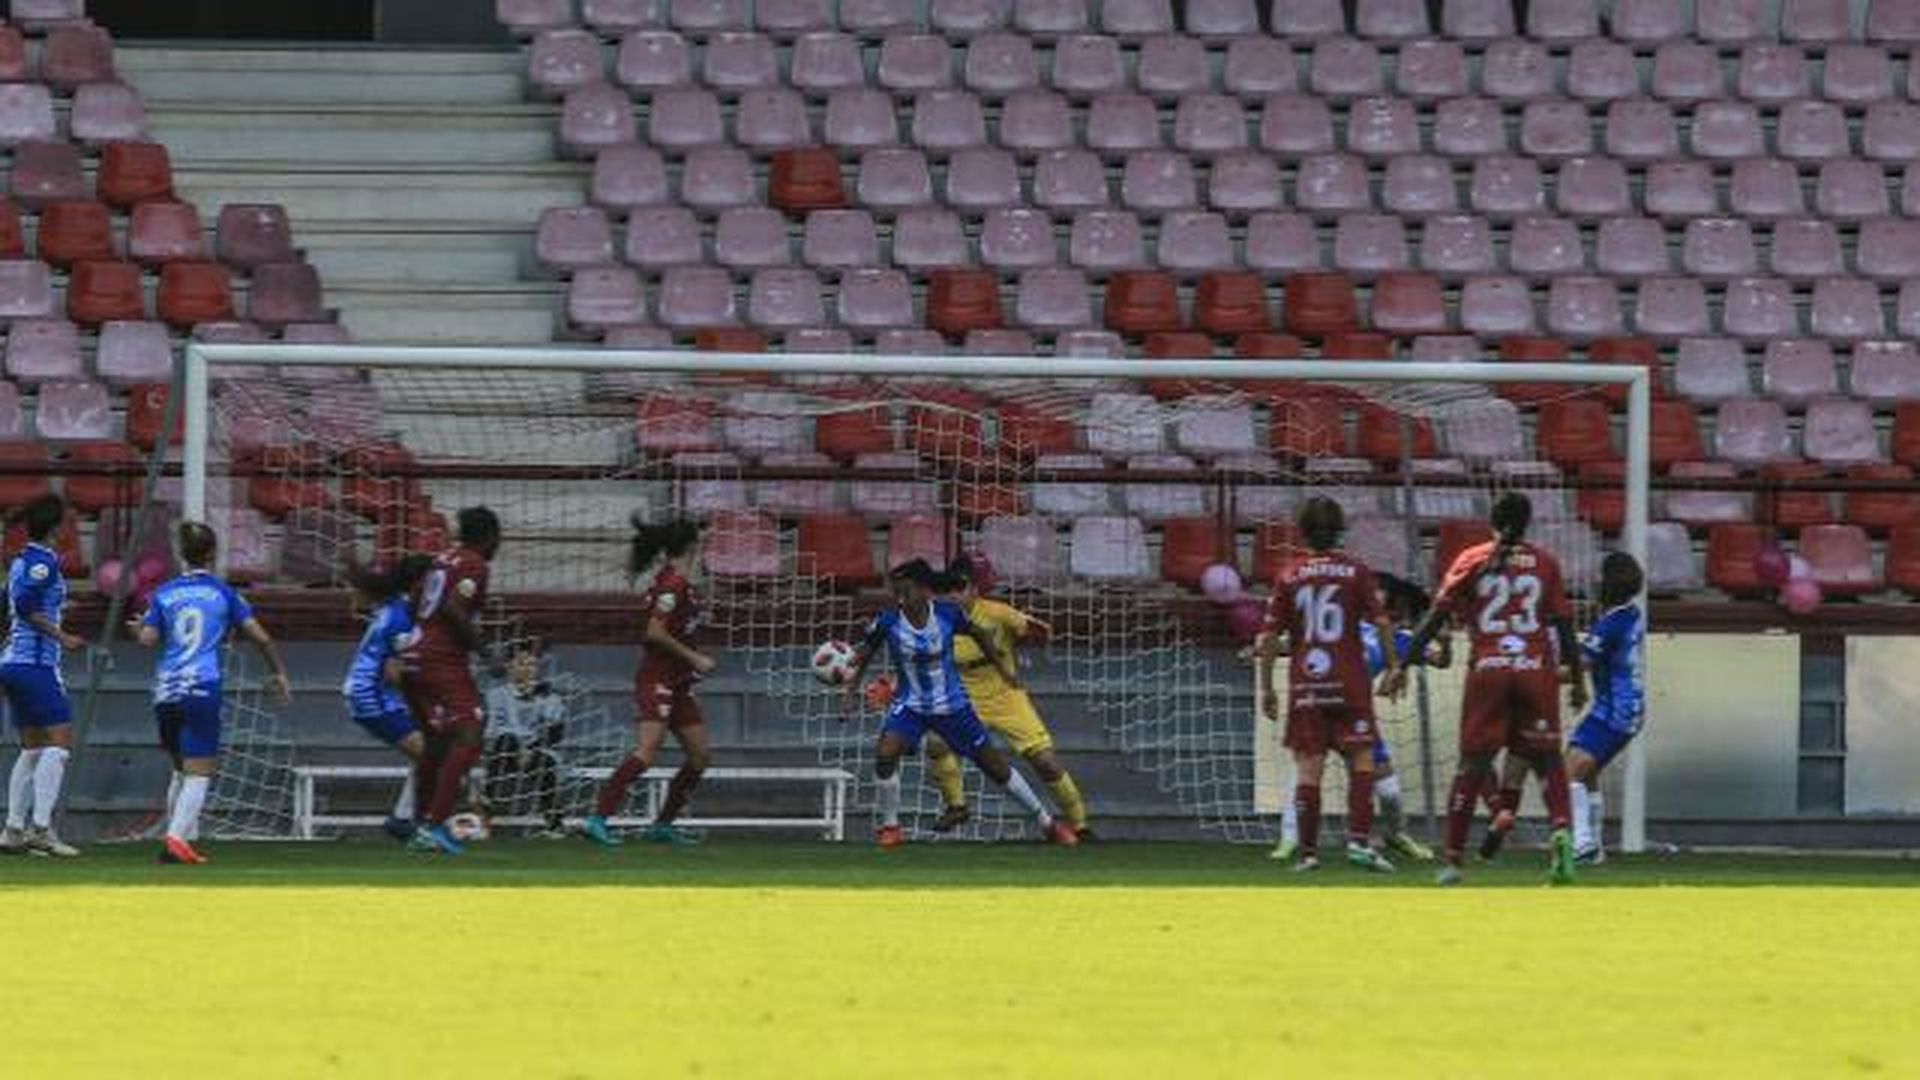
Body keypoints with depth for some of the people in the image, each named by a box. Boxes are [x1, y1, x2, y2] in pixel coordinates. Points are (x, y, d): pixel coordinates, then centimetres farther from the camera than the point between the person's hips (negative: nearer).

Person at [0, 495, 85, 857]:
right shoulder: (44, 562, -10)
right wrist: (60, 636, -18)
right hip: (36, 662, -9)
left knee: (32, 749, 13)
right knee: (59, 742, -11)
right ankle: (41, 827, -20)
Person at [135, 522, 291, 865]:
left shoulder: (164, 594, 9)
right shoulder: (223, 593, 3)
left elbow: (149, 639, -1)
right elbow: (259, 636, 1)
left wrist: (138, 628, 23)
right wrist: (279, 673, 13)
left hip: (166, 691, 4)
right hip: (203, 690, -4)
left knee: (182, 769, 19)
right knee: (198, 773, -5)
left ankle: (180, 836, 19)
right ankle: (177, 838, -19)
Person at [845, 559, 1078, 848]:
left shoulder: (948, 615, -17)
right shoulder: (887, 623, -18)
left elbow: (979, 635, 3)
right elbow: (864, 653, 0)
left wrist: (1003, 668, 8)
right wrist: (852, 689, -9)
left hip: (951, 705, 0)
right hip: (910, 705, 0)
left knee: (993, 764, 6)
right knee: (885, 752, -26)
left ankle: (1048, 823, 21)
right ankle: (889, 826, -6)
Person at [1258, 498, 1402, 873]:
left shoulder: (1289, 577, 4)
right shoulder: (1356, 572, -1)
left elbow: (1270, 638, 4)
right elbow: (1381, 622, -6)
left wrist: (1267, 688, 10)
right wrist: (1393, 663, 6)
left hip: (1304, 686, 2)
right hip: (1349, 683, -2)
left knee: (1308, 768, 2)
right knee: (1361, 760, 3)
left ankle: (1308, 852, 1)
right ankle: (1359, 840, -9)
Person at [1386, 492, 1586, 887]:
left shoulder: (1472, 560, 6)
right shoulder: (1544, 562, 8)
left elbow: (1436, 615, 0)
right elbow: (1565, 625, 6)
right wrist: (1577, 679, 13)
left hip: (1488, 669, 0)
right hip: (1537, 669, 0)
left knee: (1473, 765, 5)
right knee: (1547, 760, 10)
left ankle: (1452, 858, 4)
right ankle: (1562, 828, -16)